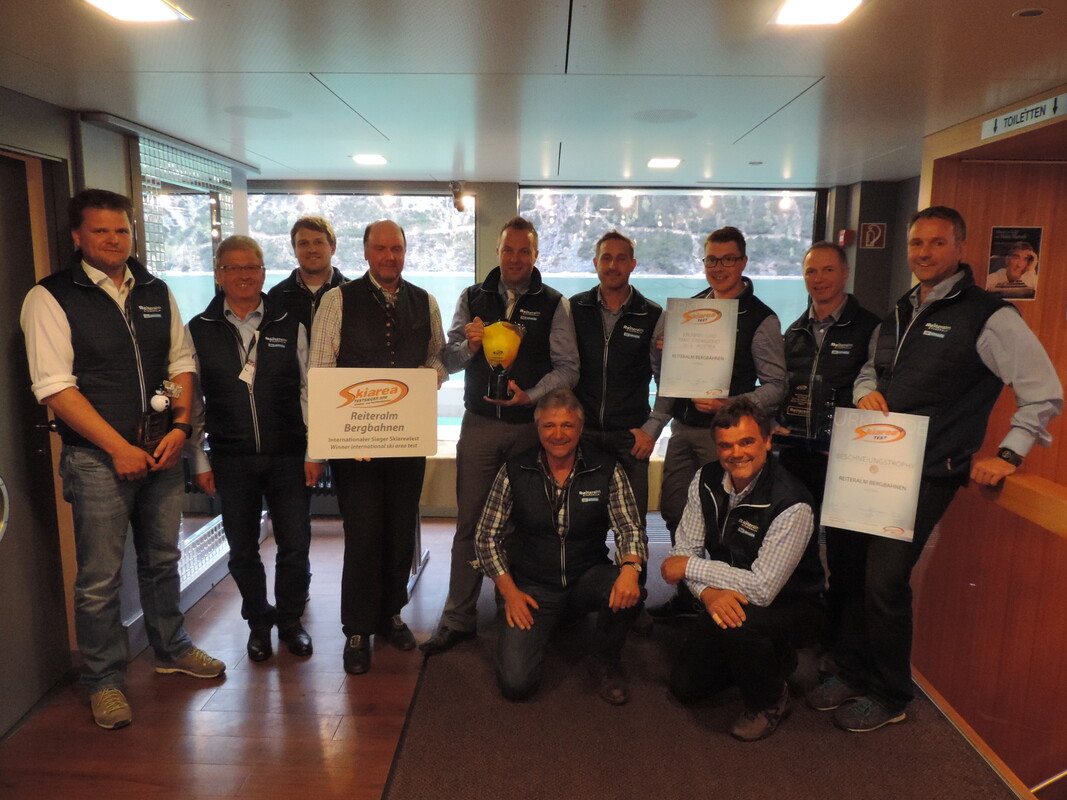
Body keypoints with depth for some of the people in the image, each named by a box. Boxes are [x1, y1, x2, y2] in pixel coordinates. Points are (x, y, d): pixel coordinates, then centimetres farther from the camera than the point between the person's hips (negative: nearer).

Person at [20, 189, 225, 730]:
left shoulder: (156, 293, 9)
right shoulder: (50, 298, -6)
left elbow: (181, 361, 11)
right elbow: (55, 387, -12)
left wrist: (180, 426, -4)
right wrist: (120, 448, -15)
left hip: (162, 451, 5)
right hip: (98, 458, -4)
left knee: (162, 559, 18)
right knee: (100, 579, 4)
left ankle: (170, 648, 37)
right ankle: (104, 680, 23)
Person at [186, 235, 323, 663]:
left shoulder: (289, 326, 3)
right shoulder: (199, 330, 3)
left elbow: (308, 391, 4)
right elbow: (191, 400, 5)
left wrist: (314, 452, -1)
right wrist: (198, 460, 3)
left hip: (289, 456, 0)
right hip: (231, 461, 0)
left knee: (295, 546, 5)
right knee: (242, 549, 12)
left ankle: (290, 621, 28)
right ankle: (259, 623, 33)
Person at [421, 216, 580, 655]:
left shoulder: (554, 304, 4)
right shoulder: (472, 298, 11)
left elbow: (567, 367, 0)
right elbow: (449, 359, 9)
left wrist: (531, 396, -16)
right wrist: (470, 345, -13)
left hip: (531, 426, -1)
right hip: (479, 423, 2)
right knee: (469, 523, 3)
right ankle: (459, 618, 14)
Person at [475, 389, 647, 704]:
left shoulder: (606, 470, -4)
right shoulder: (514, 471, -5)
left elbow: (630, 528, -7)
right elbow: (488, 537, -1)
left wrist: (629, 568, -29)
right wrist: (509, 591, -11)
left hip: (587, 578, 1)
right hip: (531, 586, -1)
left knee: (626, 591, -32)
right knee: (516, 683, -16)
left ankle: (605, 662, 0)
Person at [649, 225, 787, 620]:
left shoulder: (761, 319, -5)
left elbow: (775, 385, -8)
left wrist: (729, 405, -21)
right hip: (683, 427, 6)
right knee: (674, 510, 11)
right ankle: (685, 596, 28)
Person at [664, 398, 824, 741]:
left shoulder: (791, 504, -29)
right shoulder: (706, 480, -10)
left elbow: (762, 589, -32)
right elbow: (685, 550, -7)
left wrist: (689, 567, -24)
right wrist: (709, 591, -28)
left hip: (792, 606, -6)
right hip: (729, 599, 6)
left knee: (739, 625, -36)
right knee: (684, 685, 4)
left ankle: (769, 703, -4)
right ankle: (773, 658, 26)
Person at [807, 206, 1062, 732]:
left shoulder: (990, 317, -7)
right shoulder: (897, 317, 15)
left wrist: (1007, 454, -10)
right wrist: (866, 391, 3)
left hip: (928, 475, -7)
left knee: (884, 580, -8)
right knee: (844, 565, 9)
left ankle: (888, 696, 15)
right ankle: (851, 672, 29)